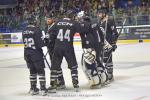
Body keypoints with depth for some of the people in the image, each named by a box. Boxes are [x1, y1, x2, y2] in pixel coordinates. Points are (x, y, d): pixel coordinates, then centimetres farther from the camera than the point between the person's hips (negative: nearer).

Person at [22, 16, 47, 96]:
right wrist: (45, 42, 1)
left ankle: (33, 89, 17)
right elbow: (39, 42, -17)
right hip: (36, 52, -6)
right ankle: (43, 88, -2)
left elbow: (25, 42, 12)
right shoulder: (36, 30, -14)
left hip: (27, 53, 6)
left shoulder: (24, 31, 7)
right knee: (40, 70, 1)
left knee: (32, 70, 15)